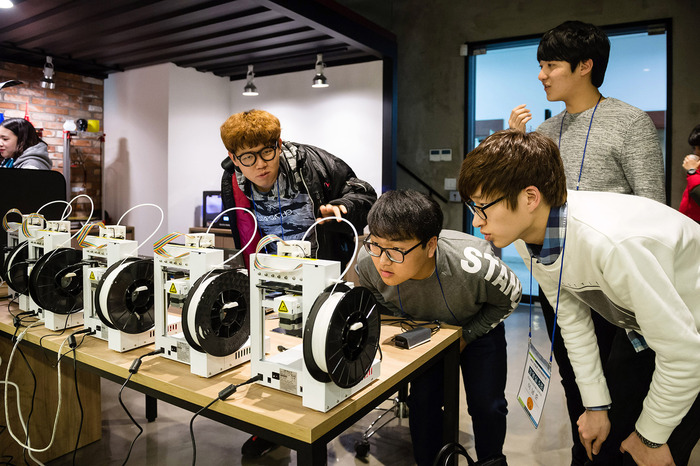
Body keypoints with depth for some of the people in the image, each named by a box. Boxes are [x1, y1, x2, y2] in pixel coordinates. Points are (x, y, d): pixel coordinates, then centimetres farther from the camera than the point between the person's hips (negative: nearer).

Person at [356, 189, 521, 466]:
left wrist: (466, 335, -17)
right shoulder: (368, 262, -33)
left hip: (478, 326, -2)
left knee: (487, 404, -2)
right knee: (422, 400, -2)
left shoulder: (475, 266, -42)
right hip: (423, 329, 2)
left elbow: (510, 298, -16)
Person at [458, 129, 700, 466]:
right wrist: (596, 405, 2)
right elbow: (571, 319, -3)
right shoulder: (527, 236, -16)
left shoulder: (613, 244, -41)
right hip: (638, 329, 6)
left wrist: (650, 437, -15)